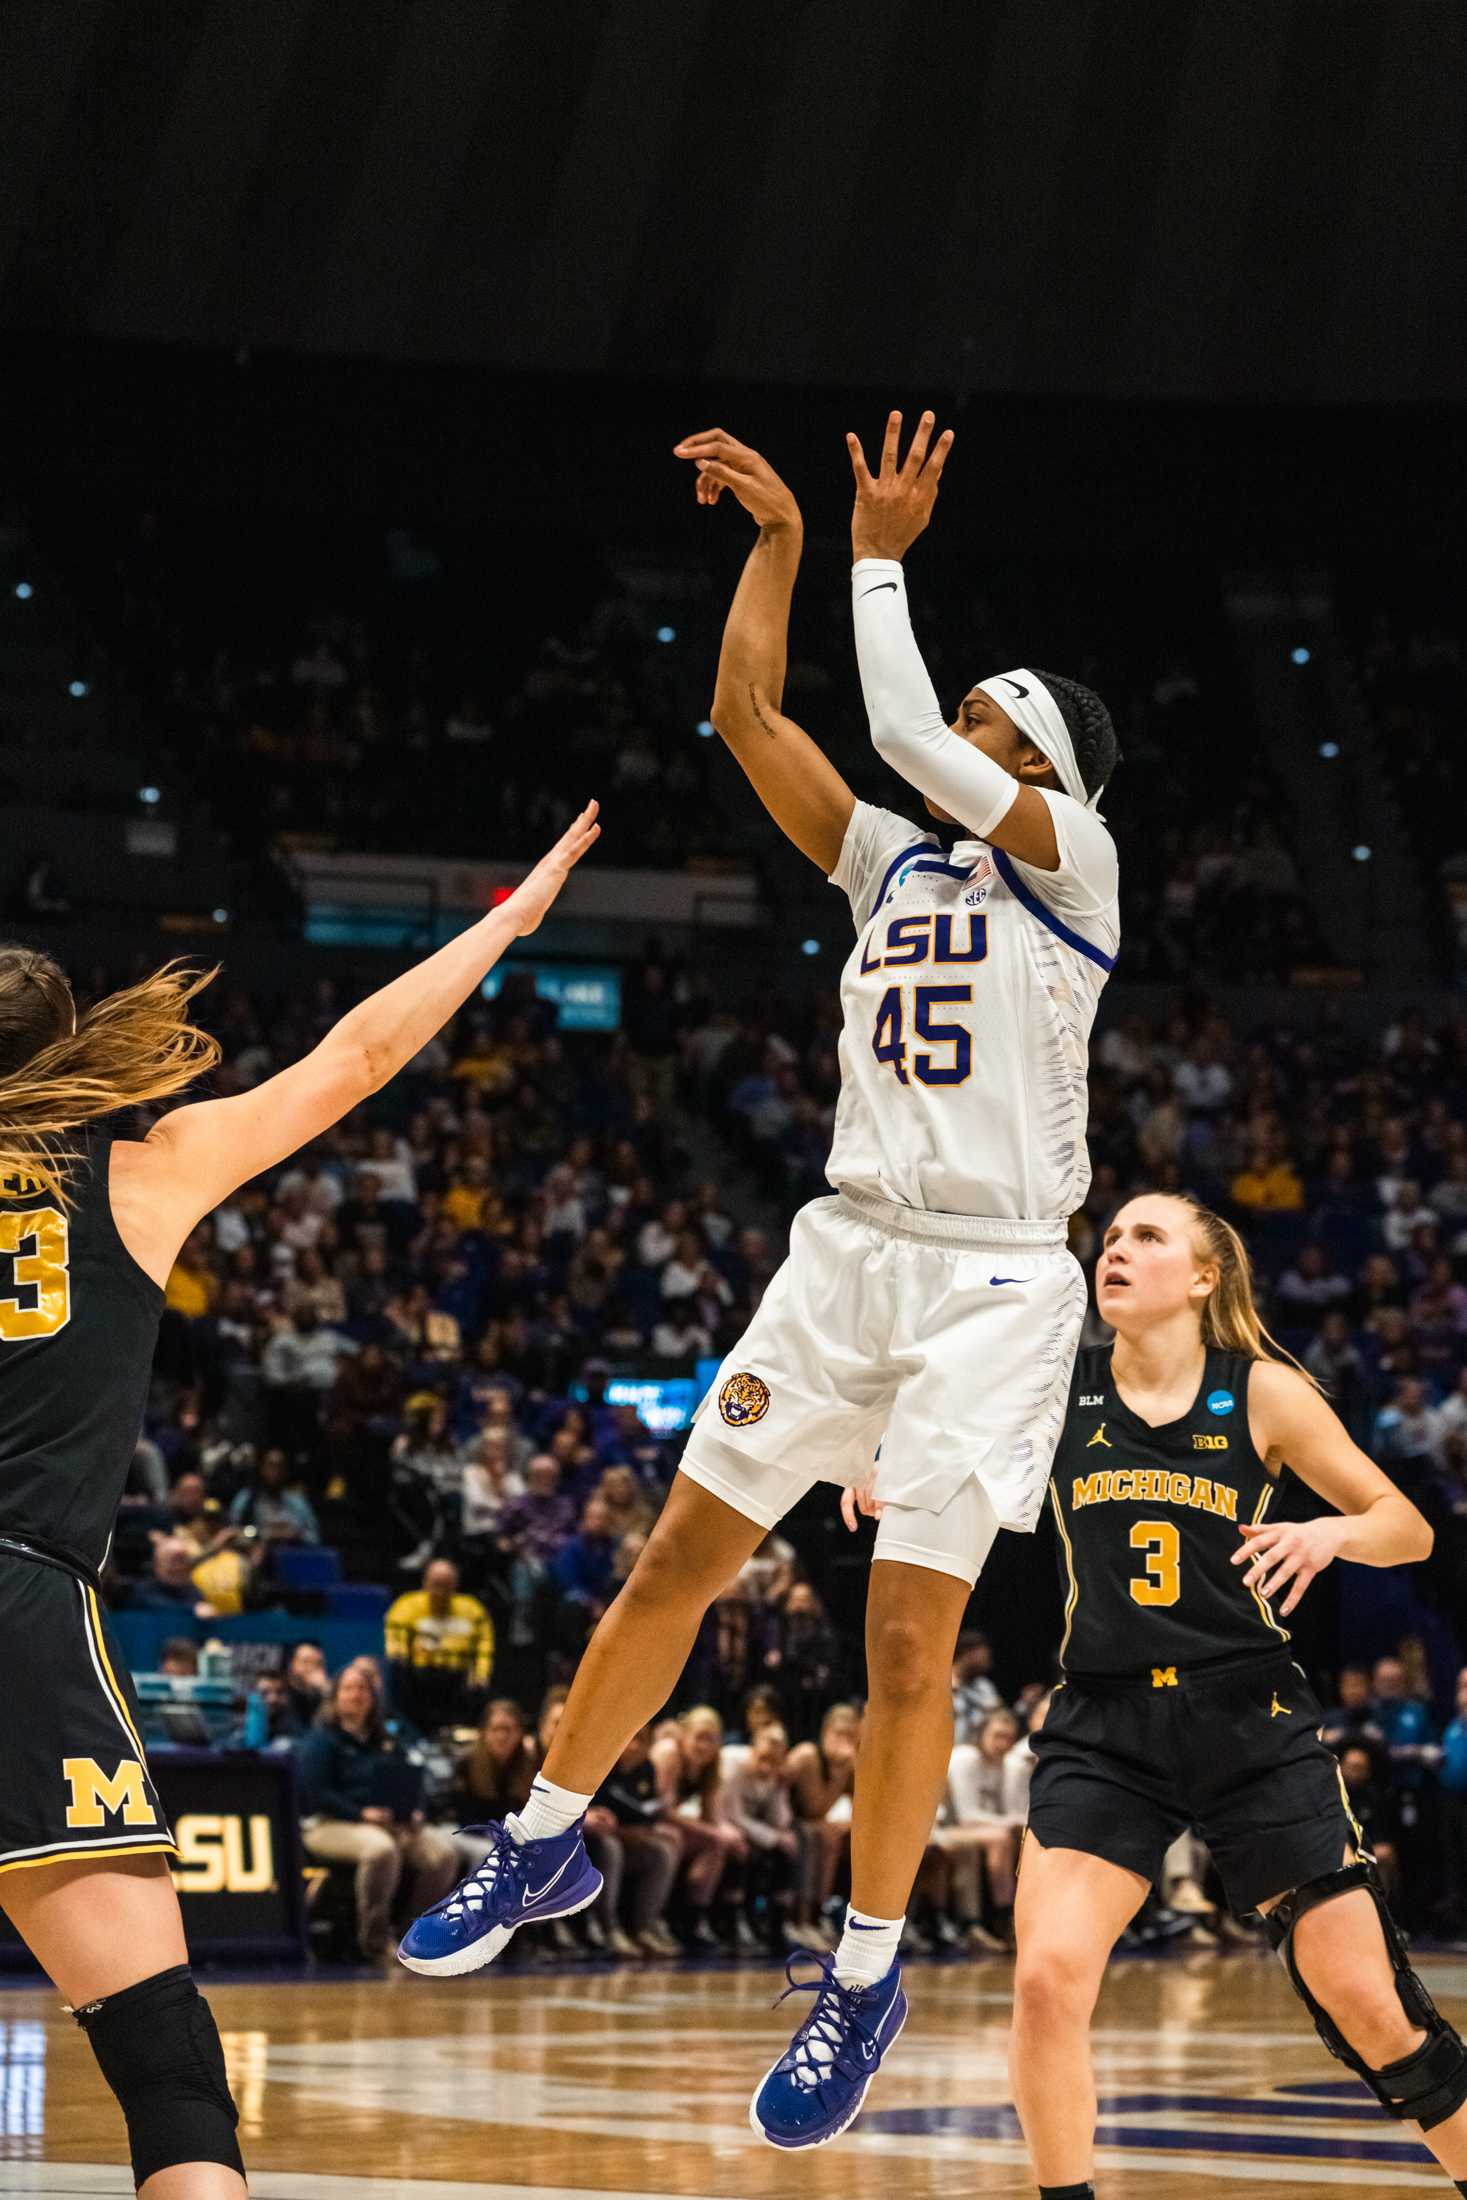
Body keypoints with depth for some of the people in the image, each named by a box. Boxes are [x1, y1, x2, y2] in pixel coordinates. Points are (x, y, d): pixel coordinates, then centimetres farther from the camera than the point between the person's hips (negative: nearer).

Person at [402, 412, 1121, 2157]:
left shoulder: (1068, 854, -3)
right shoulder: (892, 861, 14)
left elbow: (903, 732, -16)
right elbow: (748, 716, 12)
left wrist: (879, 557, -6)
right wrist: (779, 540, 7)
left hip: (991, 1282, -6)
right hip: (849, 1251, 6)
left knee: (908, 1633, -7)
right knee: (680, 1558, 7)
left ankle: (864, 1975, 5)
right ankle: (547, 1841, 22)